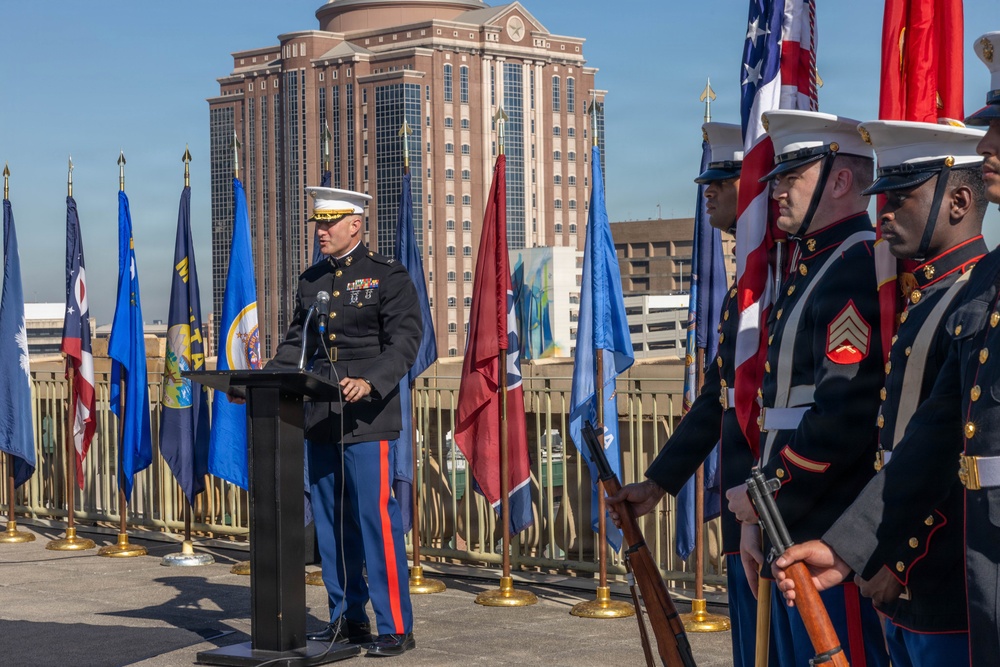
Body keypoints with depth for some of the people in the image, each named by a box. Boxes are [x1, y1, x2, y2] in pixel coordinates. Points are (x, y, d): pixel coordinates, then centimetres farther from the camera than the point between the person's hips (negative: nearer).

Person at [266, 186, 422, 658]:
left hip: (367, 420, -6)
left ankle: (396, 627, -1)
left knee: (376, 519, -7)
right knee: (331, 523, 11)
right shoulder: (311, 280, 14)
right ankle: (347, 619, 22)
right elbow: (296, 344, 17)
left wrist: (371, 383, -27)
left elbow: (405, 341, -12)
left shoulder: (389, 277, -4)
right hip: (319, 419, 6)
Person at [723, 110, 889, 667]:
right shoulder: (810, 266, 17)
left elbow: (845, 415, -23)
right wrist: (759, 516, 15)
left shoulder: (860, 265, -14)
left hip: (834, 537, -10)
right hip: (790, 532, 10)